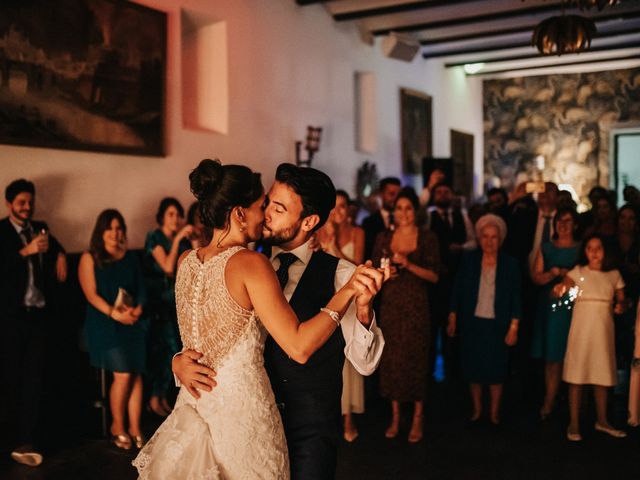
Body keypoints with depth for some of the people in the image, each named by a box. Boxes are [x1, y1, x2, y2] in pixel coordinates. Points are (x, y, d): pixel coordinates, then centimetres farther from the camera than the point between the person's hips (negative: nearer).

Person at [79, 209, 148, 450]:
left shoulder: (130, 257, 15)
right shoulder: (90, 258, 3)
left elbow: (141, 287, 14)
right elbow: (91, 294, -5)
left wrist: (138, 308, -6)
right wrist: (115, 313, -17)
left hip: (133, 322, 4)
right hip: (104, 324, -4)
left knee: (136, 374, -4)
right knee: (123, 374, -12)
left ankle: (135, 428, 5)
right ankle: (117, 426, 8)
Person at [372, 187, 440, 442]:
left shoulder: (427, 237, -1)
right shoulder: (383, 238, 7)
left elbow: (434, 275, -5)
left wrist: (409, 265, -18)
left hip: (416, 306, -2)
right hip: (390, 305, 2)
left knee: (416, 359, 0)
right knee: (391, 359, 5)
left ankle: (417, 420, 12)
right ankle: (395, 417, 17)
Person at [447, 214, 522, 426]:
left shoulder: (510, 264, -3)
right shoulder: (468, 260, 0)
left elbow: (515, 298, -2)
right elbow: (457, 291, 3)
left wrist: (513, 327, -6)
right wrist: (453, 319, 2)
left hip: (497, 325, -1)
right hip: (472, 323, 1)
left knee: (495, 370, 6)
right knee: (474, 369, 9)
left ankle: (494, 412, 21)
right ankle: (477, 410, 25)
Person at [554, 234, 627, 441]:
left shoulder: (614, 275, 8)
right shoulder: (578, 272, 0)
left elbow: (622, 299, 13)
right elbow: (560, 290, -13)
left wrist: (621, 306, -9)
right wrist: (558, 290, -35)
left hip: (604, 330, 3)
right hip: (581, 329, -3)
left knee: (603, 374, 11)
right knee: (577, 375, -4)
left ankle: (602, 421, 25)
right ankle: (574, 424, 3)